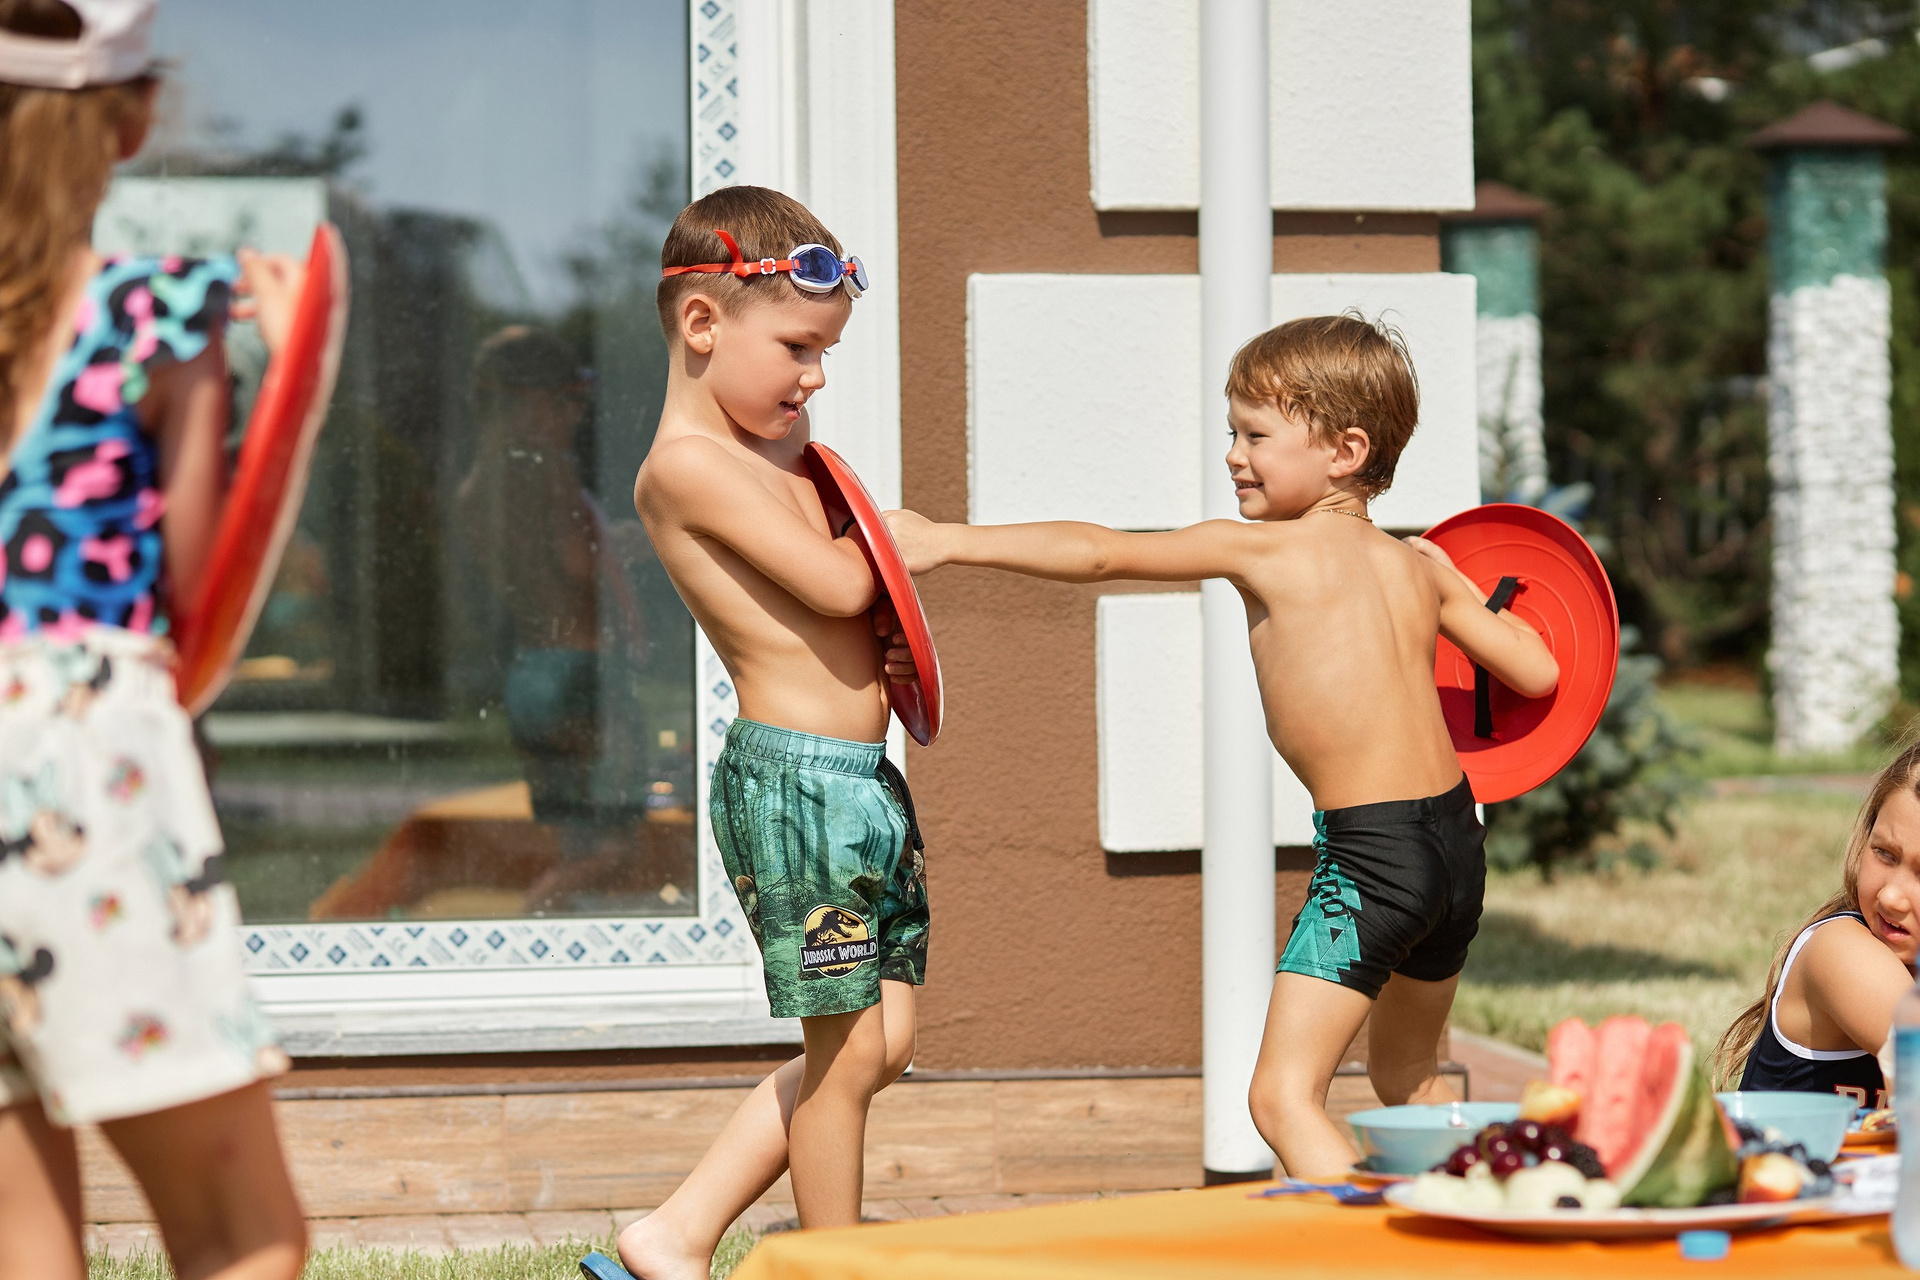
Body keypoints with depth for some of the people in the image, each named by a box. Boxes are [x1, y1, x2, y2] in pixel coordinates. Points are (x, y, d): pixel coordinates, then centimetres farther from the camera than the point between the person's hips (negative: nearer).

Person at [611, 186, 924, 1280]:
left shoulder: (777, 450, 17)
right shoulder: (688, 463, -13)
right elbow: (836, 584, -19)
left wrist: (882, 638, 5)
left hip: (866, 775, 10)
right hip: (794, 776, -10)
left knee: (885, 1043, 12)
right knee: (847, 1047, -2)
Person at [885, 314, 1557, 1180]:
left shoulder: (1262, 549, -6)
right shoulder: (1421, 566, 11)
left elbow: (1097, 555, -4)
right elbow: (1536, 671, 15)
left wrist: (948, 541, 1)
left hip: (1371, 851, -8)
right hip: (1459, 840, 8)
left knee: (1283, 1096, -9)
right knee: (1408, 1077, 27)